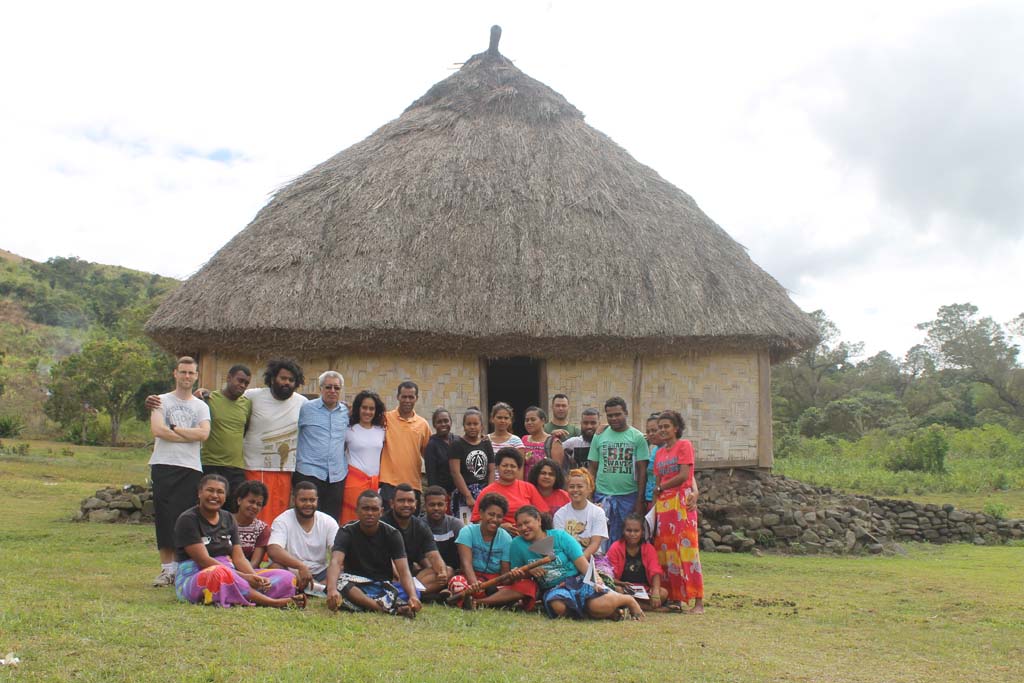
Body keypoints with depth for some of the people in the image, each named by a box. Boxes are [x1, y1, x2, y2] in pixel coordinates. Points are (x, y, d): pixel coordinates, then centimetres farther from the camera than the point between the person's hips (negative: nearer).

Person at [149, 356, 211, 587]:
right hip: (164, 465, -1)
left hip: (191, 467, 1)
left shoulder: (201, 406, 14)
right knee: (165, 518, -2)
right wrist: (188, 435, -4)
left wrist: (174, 428, -5)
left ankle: (181, 567, 6)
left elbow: (203, 433, -4)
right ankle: (166, 569, 5)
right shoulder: (162, 401, 9)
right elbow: (157, 430, -8)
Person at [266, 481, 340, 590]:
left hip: (319, 574, 2)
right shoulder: (282, 521, -7)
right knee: (275, 568, -33)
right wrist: (301, 566, -38)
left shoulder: (328, 522, 1)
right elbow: (273, 550, -24)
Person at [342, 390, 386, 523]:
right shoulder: (349, 430, 1)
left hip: (375, 481, 4)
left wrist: (382, 480, 14)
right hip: (355, 480, -3)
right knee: (353, 518, -8)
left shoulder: (381, 431, 12)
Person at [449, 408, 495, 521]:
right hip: (464, 495, -4)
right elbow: (455, 472, -7)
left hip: (485, 494, 4)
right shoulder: (457, 444, 1)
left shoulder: (486, 444, 14)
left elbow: (491, 471, 11)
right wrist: (469, 497, -12)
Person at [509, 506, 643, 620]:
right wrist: (529, 571, -10)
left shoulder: (559, 536, 0)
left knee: (600, 605, -32)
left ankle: (627, 600, 4)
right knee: (559, 607, -37)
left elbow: (582, 563, -4)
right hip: (553, 589, 1)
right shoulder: (517, 545, 3)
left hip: (577, 580, -1)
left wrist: (595, 578, -22)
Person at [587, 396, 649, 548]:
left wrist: (640, 500, -6)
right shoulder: (599, 437, 8)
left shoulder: (637, 437, 2)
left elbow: (642, 471, 0)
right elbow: (592, 470, 9)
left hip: (629, 496, -1)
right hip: (603, 496, 1)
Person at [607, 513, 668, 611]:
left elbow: (655, 572, -10)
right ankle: (648, 606, -28)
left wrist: (655, 592, -30)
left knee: (663, 593, -26)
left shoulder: (649, 549, 3)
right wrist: (622, 584, -28)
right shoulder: (615, 548, -1)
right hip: (623, 589, -2)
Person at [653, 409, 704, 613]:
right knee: (667, 553, 3)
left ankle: (698, 602, -10)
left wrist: (660, 487, 0)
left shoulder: (684, 445, 0)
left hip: (681, 503, -6)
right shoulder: (660, 453, 18)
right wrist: (652, 506, 4)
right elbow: (657, 484, 15)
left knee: (687, 550, -9)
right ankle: (675, 598, 8)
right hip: (662, 505, 6)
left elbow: (684, 476, -10)